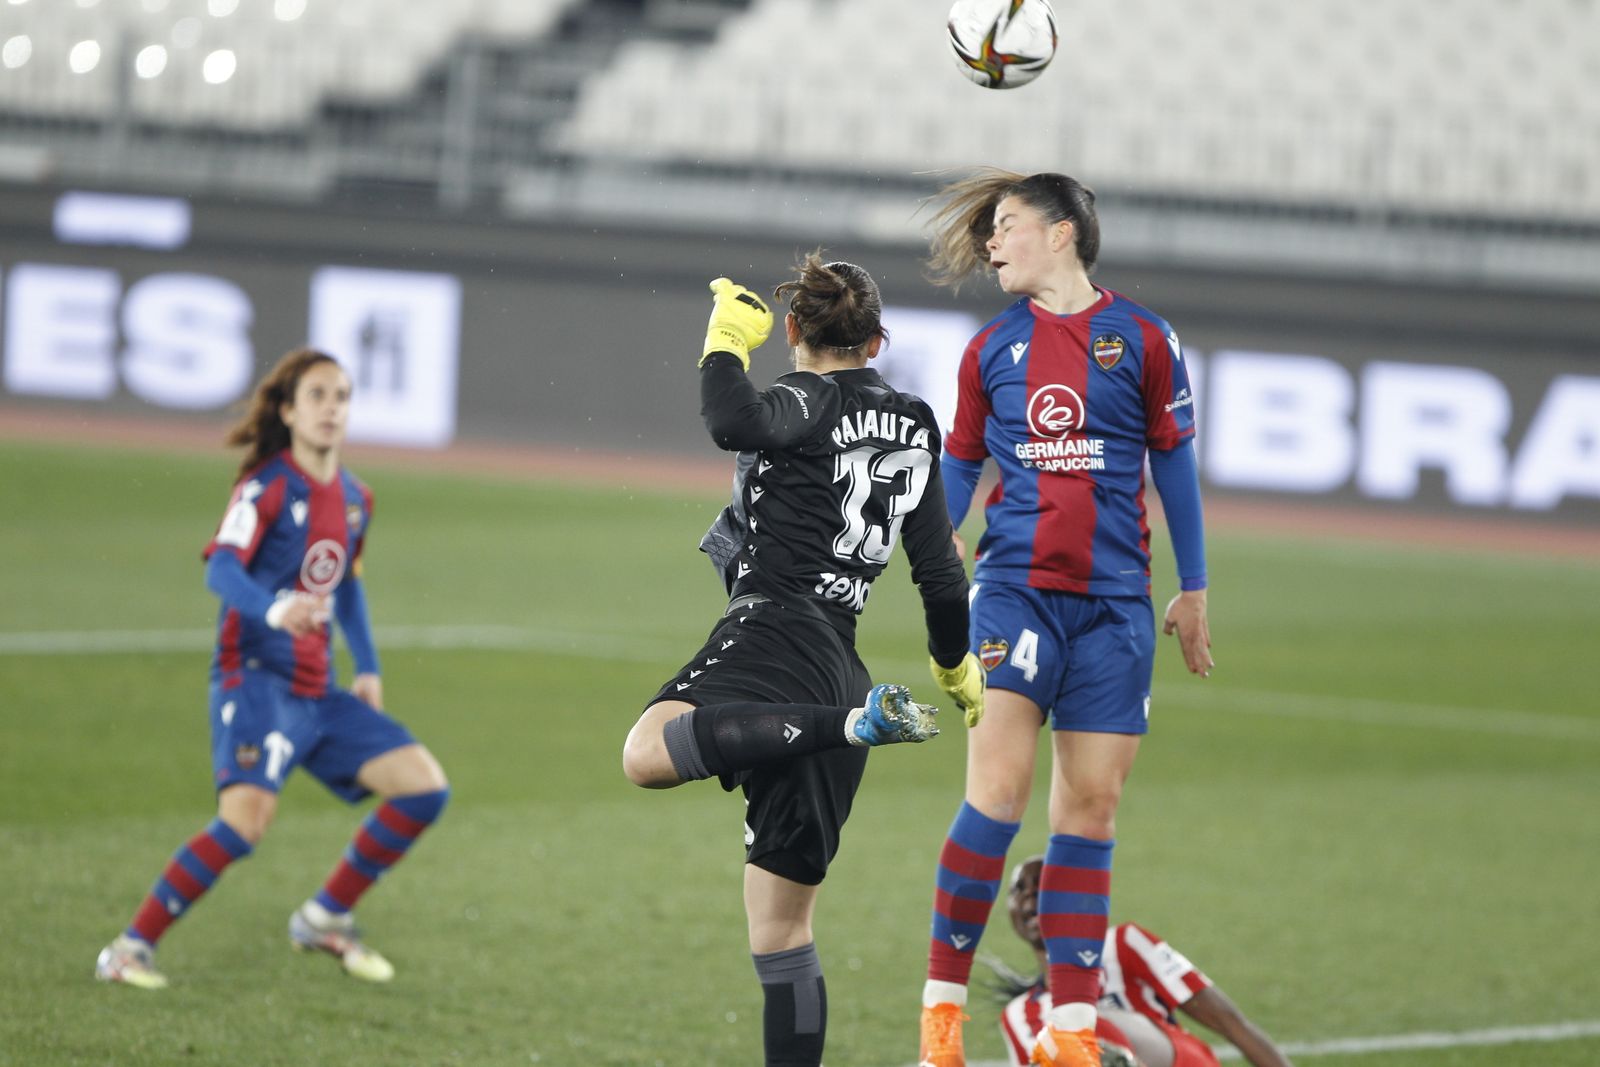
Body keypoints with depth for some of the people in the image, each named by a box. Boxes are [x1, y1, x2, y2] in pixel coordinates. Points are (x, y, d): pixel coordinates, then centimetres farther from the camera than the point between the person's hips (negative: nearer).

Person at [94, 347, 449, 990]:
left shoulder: (354, 499, 12)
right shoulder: (267, 487, -10)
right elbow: (221, 568, -25)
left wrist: (368, 669, 22)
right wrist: (274, 609, -45)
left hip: (319, 690, 8)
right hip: (256, 676, -8)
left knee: (424, 788, 3)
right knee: (249, 812, -29)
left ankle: (324, 918, 18)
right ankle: (131, 948, -19)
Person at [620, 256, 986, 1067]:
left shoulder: (808, 400, 0)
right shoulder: (914, 425, 20)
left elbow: (734, 425, -24)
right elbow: (939, 568, 24)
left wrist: (727, 342, -6)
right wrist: (956, 667, 39)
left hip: (776, 632, -8)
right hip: (838, 661, 8)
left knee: (649, 753, -37)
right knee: (781, 925, 10)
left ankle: (860, 722, -40)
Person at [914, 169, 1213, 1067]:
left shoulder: (1142, 340, 4)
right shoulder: (992, 350, 10)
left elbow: (1175, 461, 10)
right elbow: (960, 460, 17)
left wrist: (1194, 590, 12)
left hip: (1114, 604, 0)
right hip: (1015, 588, 0)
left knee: (1091, 808, 2)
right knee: (998, 791, -14)